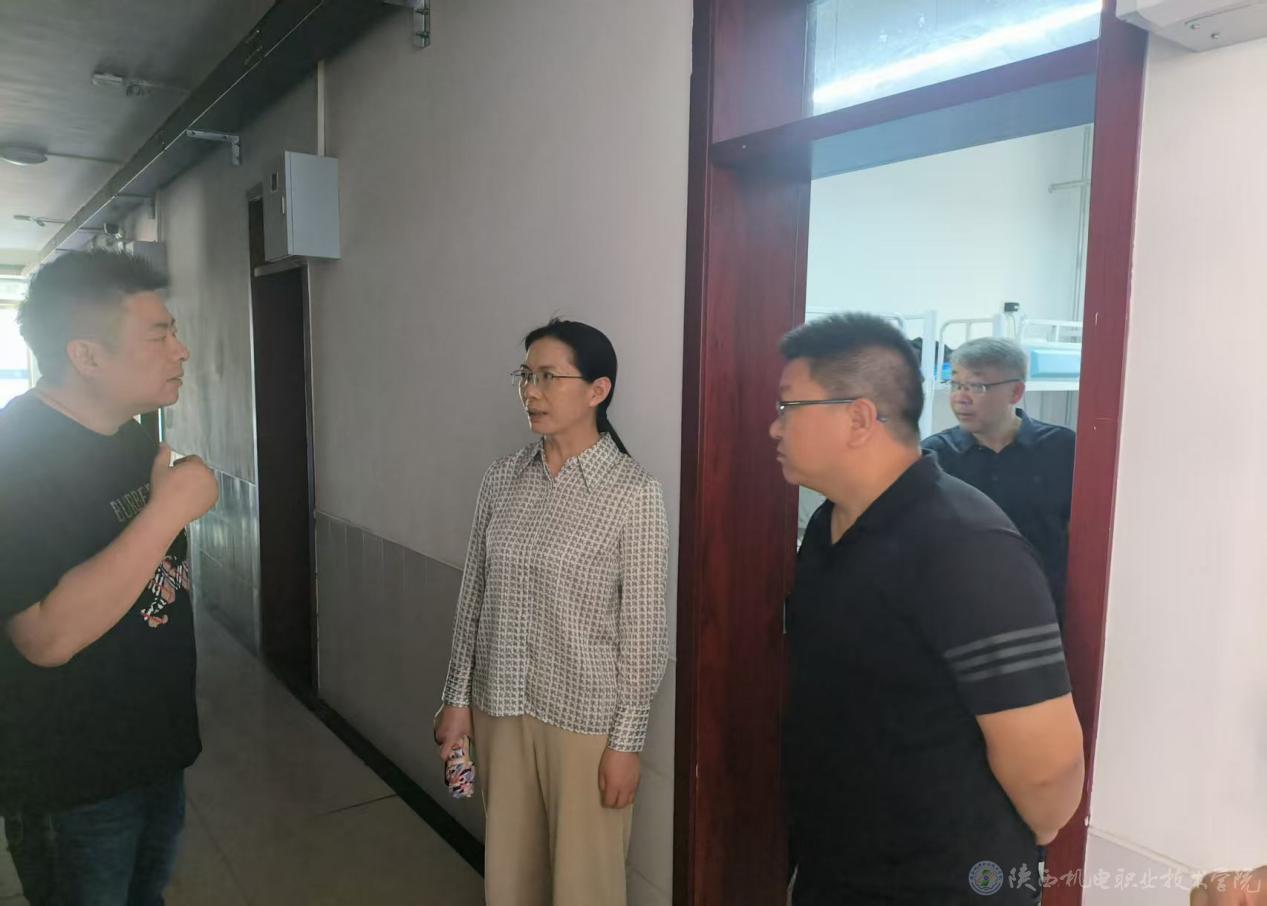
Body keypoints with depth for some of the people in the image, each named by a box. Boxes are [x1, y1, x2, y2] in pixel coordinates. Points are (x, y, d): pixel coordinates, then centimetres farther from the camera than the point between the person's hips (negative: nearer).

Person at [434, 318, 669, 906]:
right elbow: (474, 596, 6)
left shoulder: (633, 492, -15)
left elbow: (643, 629, -12)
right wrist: (457, 697, 7)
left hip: (585, 715, -4)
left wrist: (627, 740, -10)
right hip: (500, 706, 5)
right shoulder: (501, 480, 0)